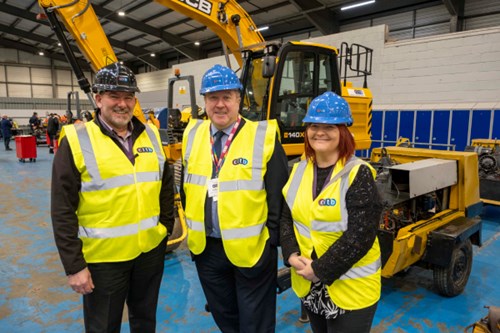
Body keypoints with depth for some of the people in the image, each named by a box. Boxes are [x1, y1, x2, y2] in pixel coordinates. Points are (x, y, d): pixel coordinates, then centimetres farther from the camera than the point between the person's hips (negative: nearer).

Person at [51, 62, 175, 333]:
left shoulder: (151, 135, 3)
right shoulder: (76, 140, -11)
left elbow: (166, 187, 11)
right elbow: (63, 211, -11)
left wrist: (166, 226, 8)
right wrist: (74, 265, -11)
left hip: (151, 250, 4)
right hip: (103, 257, -3)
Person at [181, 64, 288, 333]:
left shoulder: (263, 137, -13)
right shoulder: (193, 134, 1)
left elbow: (277, 197, -10)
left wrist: (271, 240, -8)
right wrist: (194, 227, 10)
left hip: (251, 250, -4)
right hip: (205, 248, 5)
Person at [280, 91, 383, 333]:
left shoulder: (358, 175, -16)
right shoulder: (299, 171, 2)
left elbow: (360, 234, -21)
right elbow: (286, 218, 4)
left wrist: (321, 270, -20)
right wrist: (291, 255, -11)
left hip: (350, 288, -5)